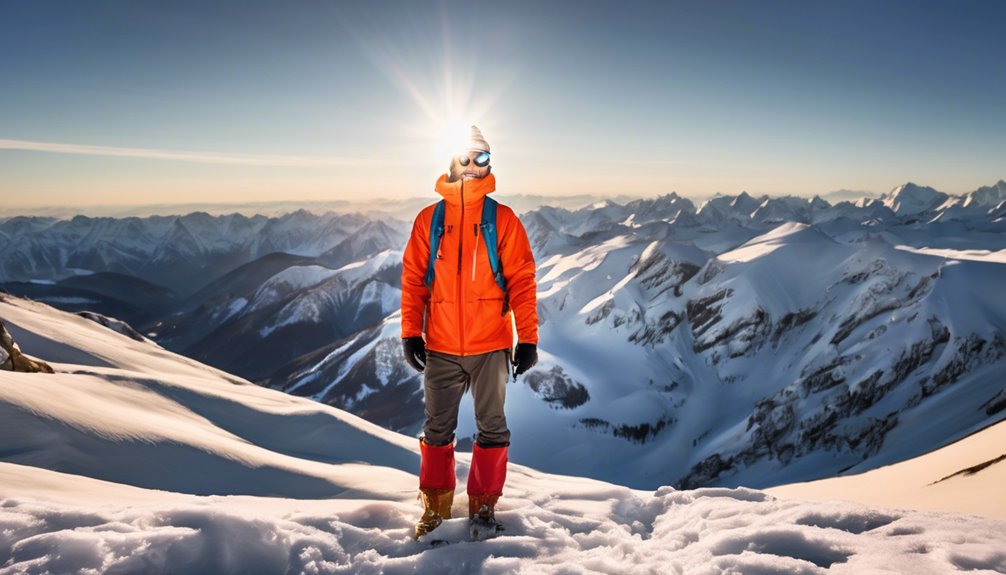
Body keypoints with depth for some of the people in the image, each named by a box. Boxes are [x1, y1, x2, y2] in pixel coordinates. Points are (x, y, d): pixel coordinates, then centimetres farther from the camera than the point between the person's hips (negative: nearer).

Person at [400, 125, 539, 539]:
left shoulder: (502, 219, 0)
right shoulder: (428, 219, 4)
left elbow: (522, 280, -2)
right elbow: (413, 279, 4)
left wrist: (528, 338, -6)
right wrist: (410, 333, -2)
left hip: (491, 347, -1)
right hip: (440, 347, 1)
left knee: (492, 428, 8)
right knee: (437, 428, 12)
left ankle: (484, 505, 25)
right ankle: (435, 507, 28)